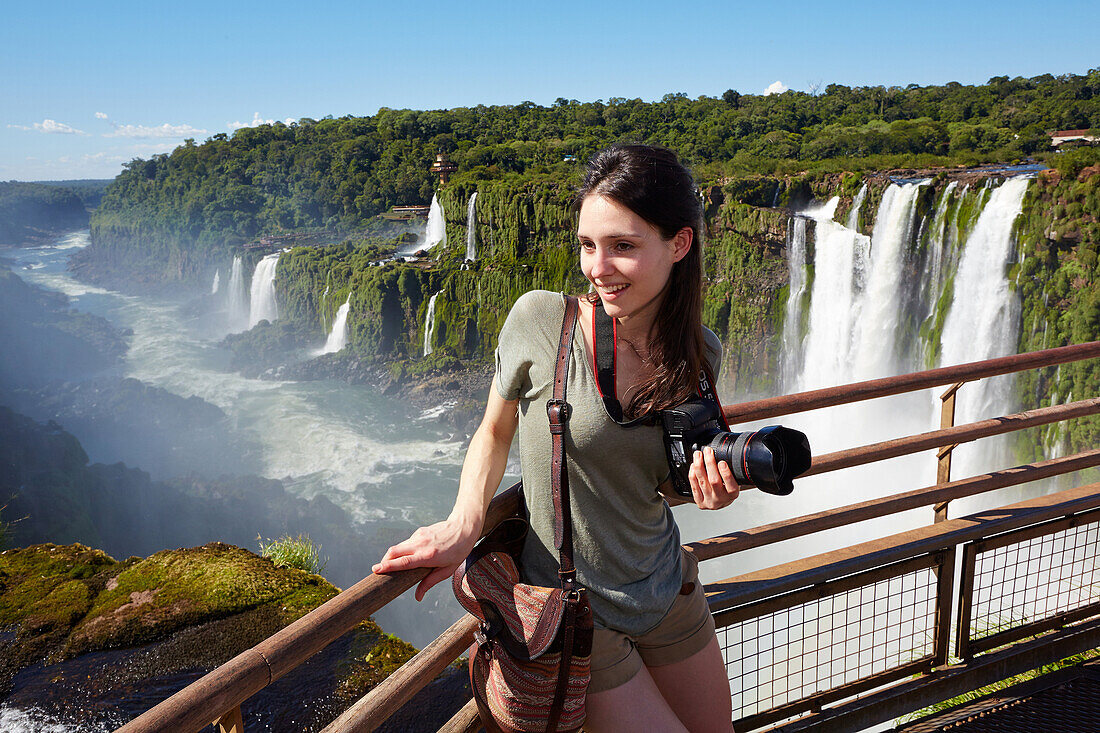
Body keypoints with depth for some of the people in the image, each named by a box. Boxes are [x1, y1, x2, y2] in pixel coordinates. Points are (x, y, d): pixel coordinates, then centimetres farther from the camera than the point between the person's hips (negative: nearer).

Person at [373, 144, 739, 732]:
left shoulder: (698, 353, -7)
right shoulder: (539, 319, -20)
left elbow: (664, 484, 5)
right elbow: (494, 432, -4)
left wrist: (708, 488, -16)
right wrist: (464, 525, -20)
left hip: (668, 592, 5)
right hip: (575, 612, -4)